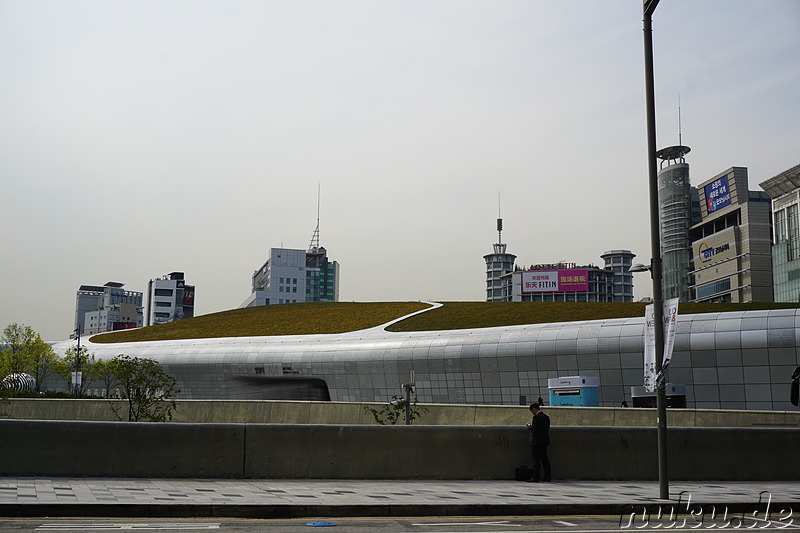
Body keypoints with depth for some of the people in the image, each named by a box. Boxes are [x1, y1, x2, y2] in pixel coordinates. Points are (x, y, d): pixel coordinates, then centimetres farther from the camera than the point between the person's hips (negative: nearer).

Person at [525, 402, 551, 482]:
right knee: (544, 459, 13)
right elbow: (547, 429, 13)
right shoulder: (546, 417, 10)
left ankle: (535, 478, -3)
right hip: (544, 441, 8)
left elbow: (532, 429, -20)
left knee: (536, 460, -4)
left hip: (536, 442, -8)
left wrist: (529, 425, 1)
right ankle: (547, 476, 16)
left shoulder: (536, 417, -16)